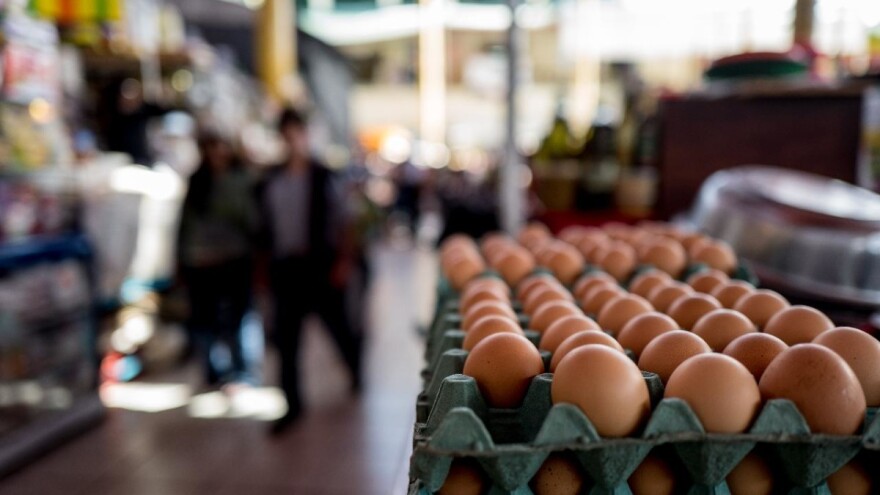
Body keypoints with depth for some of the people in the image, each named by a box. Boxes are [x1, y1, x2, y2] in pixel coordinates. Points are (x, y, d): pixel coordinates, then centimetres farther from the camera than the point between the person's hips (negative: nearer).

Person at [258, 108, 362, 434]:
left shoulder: (323, 177, -3)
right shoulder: (272, 180, 7)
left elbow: (342, 222, -4)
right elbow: (266, 224, 12)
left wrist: (344, 261, -11)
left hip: (321, 264, -3)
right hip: (285, 266, 3)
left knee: (337, 325, 11)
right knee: (285, 337, 1)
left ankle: (357, 370, 41)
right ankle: (293, 404, 10)